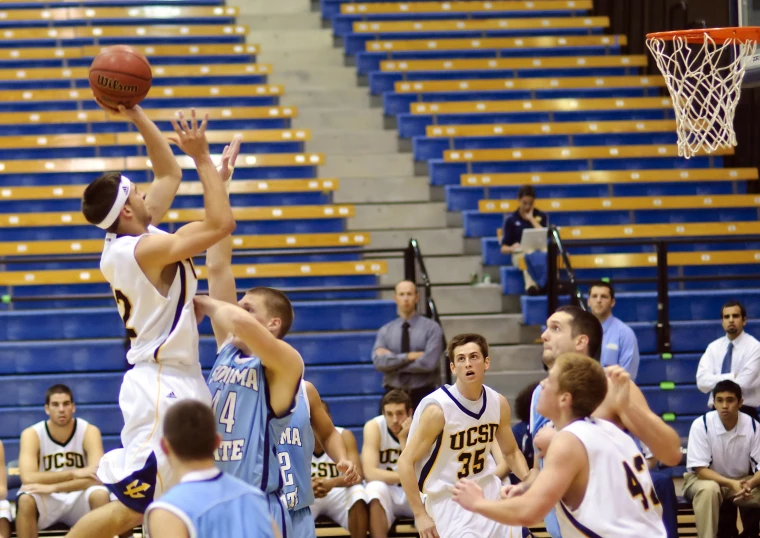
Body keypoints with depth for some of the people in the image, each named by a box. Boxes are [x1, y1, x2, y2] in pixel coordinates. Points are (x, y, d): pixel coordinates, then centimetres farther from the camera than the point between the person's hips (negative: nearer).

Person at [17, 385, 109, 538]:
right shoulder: (32, 434, -9)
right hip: (45, 501, 0)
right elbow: (28, 478, -24)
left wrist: (52, 487, -30)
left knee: (100, 495, -32)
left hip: (78, 499, 0)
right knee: (25, 500, -34)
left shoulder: (89, 432, -8)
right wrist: (74, 473, -27)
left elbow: (96, 477, -21)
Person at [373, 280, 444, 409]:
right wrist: (409, 356, -15)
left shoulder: (431, 328, -1)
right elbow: (379, 361, -7)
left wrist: (394, 361, -7)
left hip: (423, 395, -2)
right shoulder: (385, 331, 8)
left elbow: (429, 363, -12)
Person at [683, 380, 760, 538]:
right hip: (703, 479, -3)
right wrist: (732, 484, -34)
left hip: (741, 481, 3)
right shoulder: (701, 425, -20)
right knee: (709, 489, -38)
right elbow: (700, 470, -20)